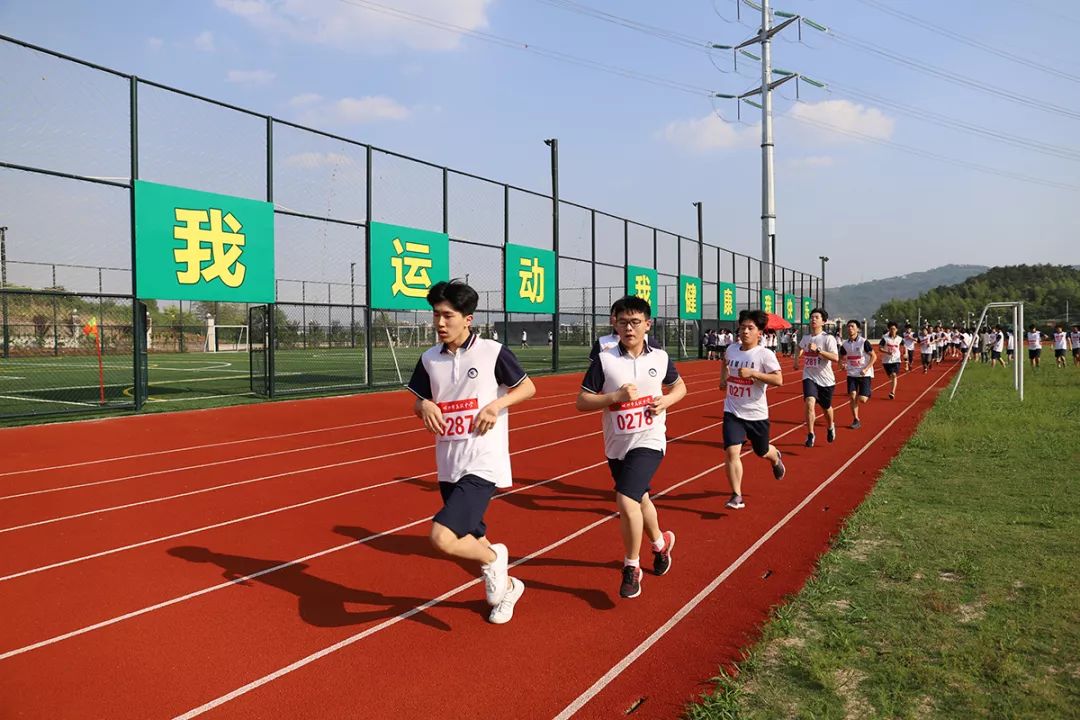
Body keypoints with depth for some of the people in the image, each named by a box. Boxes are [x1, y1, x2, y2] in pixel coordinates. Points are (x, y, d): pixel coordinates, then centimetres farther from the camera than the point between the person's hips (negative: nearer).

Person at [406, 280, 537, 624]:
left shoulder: (493, 351, -8)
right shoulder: (429, 359, 5)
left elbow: (528, 387, 2)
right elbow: (418, 403, 15)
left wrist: (497, 404, -14)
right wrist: (425, 406, -8)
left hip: (483, 465, -6)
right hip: (448, 467, 6)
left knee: (442, 538, -20)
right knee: (472, 543, 17)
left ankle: (494, 559, 10)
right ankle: (507, 586, 45)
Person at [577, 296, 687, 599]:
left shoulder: (660, 358, -3)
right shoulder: (604, 360, -8)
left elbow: (679, 386, 15)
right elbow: (581, 402, -8)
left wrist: (667, 400, -6)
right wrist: (616, 397, -22)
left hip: (648, 442, -2)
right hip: (616, 446, 2)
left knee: (626, 500, -20)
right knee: (640, 500, 21)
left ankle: (631, 567, 3)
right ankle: (660, 542, 53)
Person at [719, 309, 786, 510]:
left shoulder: (765, 354, -14)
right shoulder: (732, 349, 1)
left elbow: (779, 380, -23)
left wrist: (752, 373, -29)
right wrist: (723, 378, 10)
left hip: (756, 413, -2)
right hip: (732, 412, 2)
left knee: (762, 452, 19)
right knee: (732, 451, -14)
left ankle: (776, 458, 57)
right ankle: (736, 496, -4)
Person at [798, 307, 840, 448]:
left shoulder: (828, 338, -13)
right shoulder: (805, 338, 4)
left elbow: (836, 358, -25)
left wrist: (818, 350, -31)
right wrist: (797, 358, 18)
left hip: (825, 379, -2)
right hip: (809, 377, 2)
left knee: (826, 408, 15)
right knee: (809, 403, -21)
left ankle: (830, 427, 48)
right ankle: (810, 435, -11)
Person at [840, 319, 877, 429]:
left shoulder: (864, 342, -12)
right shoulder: (845, 344, 1)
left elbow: (874, 356, -10)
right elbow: (843, 357, 16)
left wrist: (866, 369, -20)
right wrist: (843, 364, -8)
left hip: (865, 374, -4)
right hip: (852, 374, 4)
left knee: (862, 399, -8)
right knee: (852, 397, -7)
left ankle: (867, 394, 29)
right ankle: (856, 420, 6)